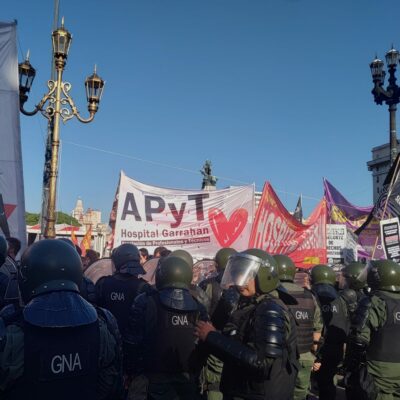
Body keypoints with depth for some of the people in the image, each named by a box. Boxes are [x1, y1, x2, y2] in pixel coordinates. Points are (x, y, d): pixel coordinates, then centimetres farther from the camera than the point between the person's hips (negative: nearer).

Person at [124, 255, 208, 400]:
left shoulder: (145, 302, -10)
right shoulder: (197, 306, -2)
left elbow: (133, 342, -9)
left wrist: (132, 373, 2)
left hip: (158, 378, -2)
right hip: (190, 378, 2)